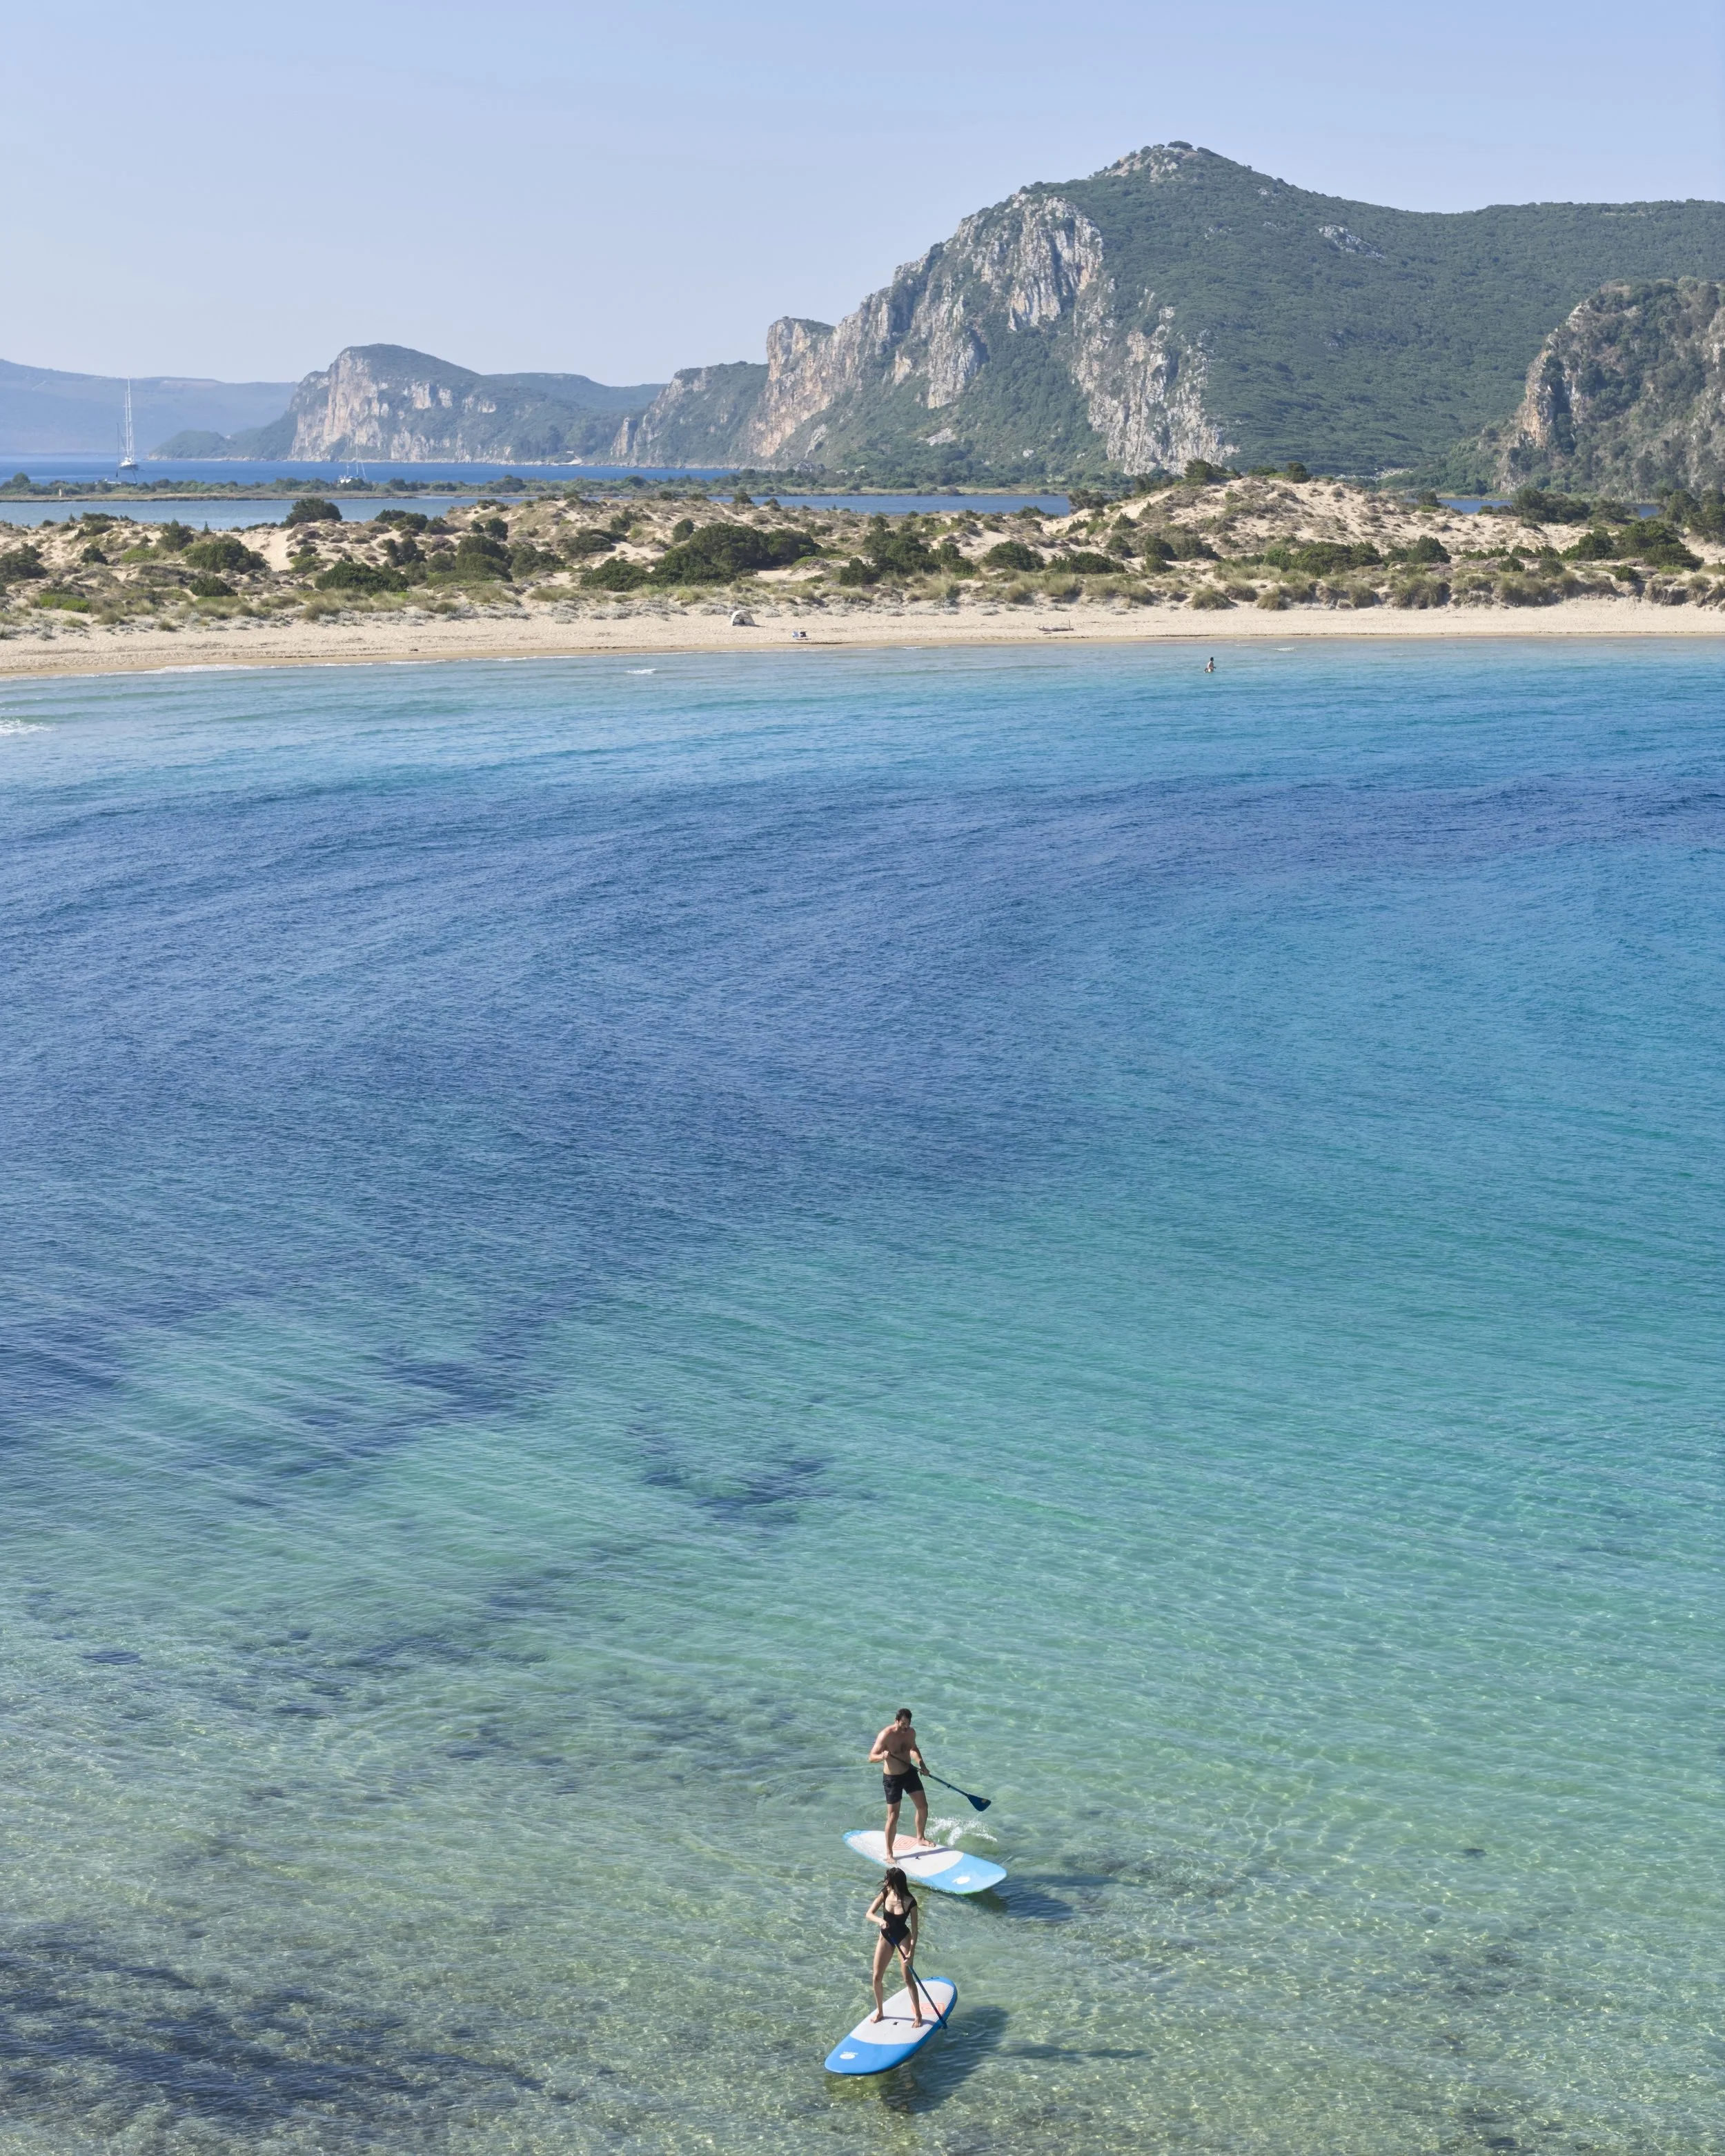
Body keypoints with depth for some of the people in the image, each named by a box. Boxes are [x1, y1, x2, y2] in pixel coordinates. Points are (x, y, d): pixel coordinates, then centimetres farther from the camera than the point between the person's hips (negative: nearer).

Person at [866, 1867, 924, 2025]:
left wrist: (912, 1952, -20)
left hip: (903, 1939, -4)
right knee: (877, 1977, 7)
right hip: (886, 1938, 4)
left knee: (908, 1979, -1)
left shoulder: (910, 1902, -23)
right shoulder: (885, 1894, -14)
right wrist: (880, 1920, -35)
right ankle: (879, 2011, 28)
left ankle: (918, 2015, 14)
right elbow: (869, 1914, -13)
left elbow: (914, 1929, -16)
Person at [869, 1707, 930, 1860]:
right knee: (893, 1817, -5)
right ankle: (889, 1854, 8)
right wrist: (882, 1756, -46)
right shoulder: (886, 1735, -24)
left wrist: (920, 1761, -2)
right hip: (892, 1778, -6)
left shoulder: (911, 1732, -4)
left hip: (910, 1772, 6)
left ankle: (921, 1838, 37)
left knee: (923, 1806, 12)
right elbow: (871, 1757, -25)